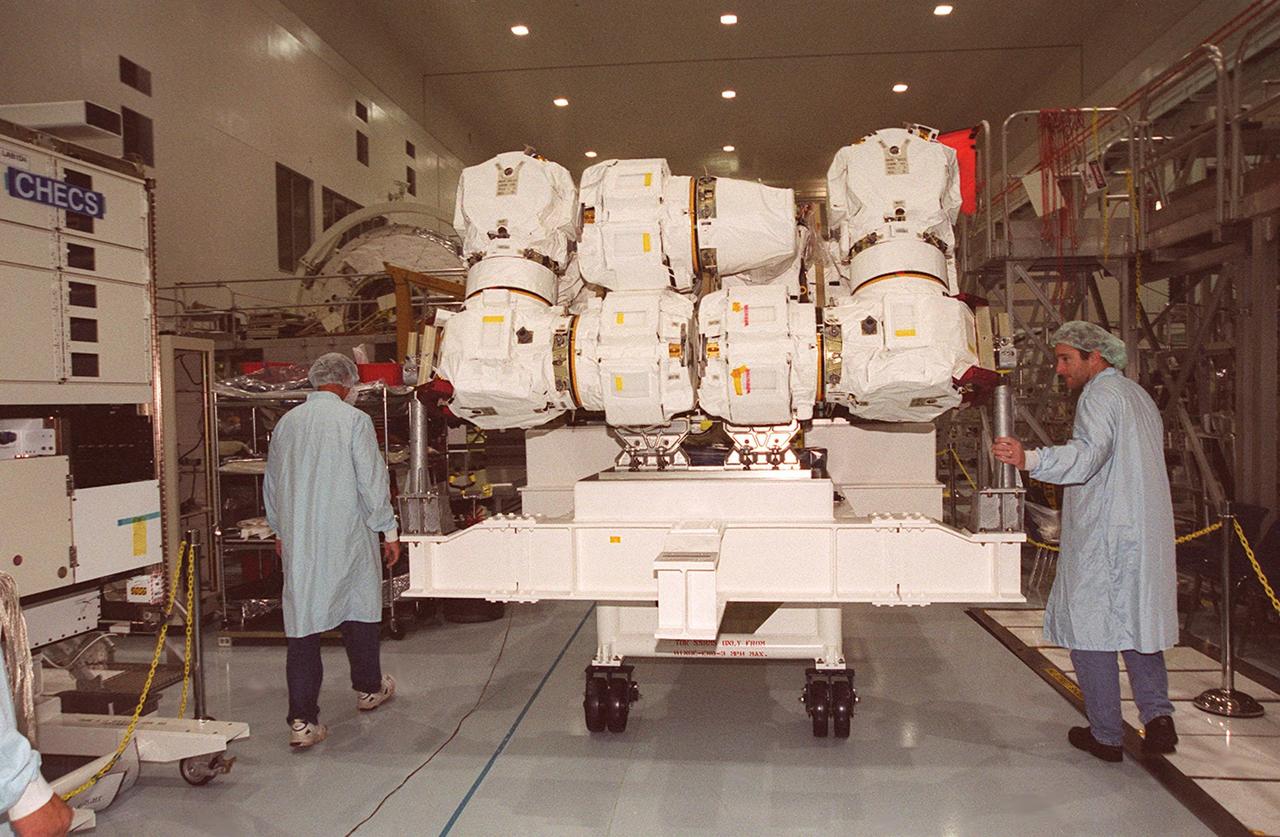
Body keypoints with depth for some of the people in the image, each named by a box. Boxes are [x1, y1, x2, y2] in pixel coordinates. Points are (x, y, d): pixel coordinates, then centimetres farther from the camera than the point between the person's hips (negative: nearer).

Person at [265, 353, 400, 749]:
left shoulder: (286, 422, 6)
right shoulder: (354, 420, -9)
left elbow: (271, 484, 15)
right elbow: (372, 482, -11)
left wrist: (281, 530, 28)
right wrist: (388, 530, 0)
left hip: (297, 541, 3)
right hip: (346, 538, -3)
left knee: (301, 622, 3)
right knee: (359, 610, 16)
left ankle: (301, 720, 2)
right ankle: (369, 688, 34)